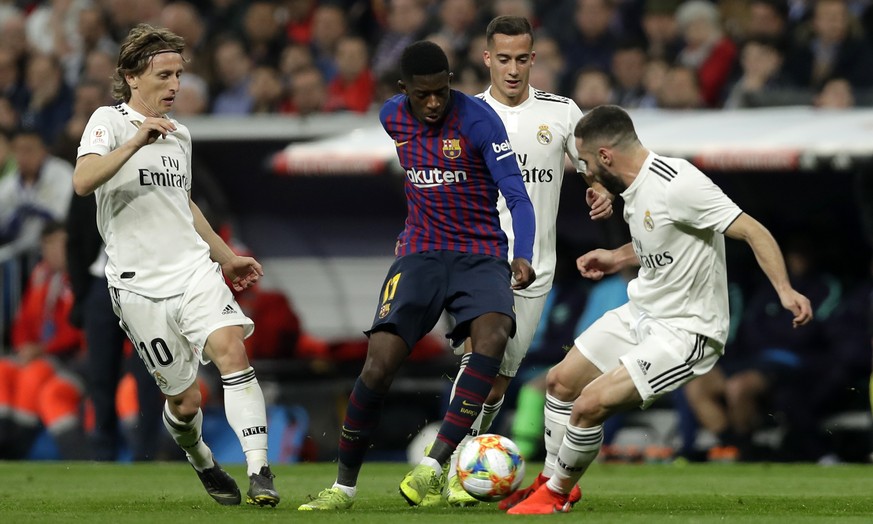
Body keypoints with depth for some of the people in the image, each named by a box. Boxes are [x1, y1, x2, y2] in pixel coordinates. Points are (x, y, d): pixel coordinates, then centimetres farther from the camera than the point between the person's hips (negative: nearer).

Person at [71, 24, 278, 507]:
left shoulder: (178, 135, 16)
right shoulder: (109, 122, -4)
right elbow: (82, 181, -24)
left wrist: (227, 257, 35)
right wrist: (136, 141, -32)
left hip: (195, 271, 4)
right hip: (139, 285, -4)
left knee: (230, 350, -22)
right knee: (184, 398, 1)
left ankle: (259, 471, -26)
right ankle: (202, 463, 33)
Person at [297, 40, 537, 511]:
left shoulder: (477, 119, -12)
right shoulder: (391, 117, 3)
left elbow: (516, 194, -14)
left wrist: (523, 256, -29)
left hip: (481, 255, -3)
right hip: (421, 255, 3)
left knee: (492, 335, -33)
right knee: (380, 362, -15)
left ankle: (432, 467, -33)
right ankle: (344, 486, 1)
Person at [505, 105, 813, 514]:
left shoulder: (677, 185, -25)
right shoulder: (635, 189, 3)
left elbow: (752, 231, -27)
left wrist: (784, 290, -36)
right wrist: (618, 259, 19)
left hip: (685, 331, -10)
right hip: (641, 314, 10)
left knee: (591, 403, -17)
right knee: (561, 380, 15)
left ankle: (556, 495, 7)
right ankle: (550, 479, 36)